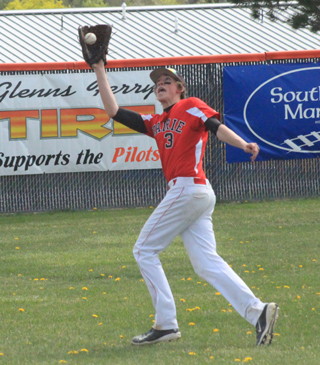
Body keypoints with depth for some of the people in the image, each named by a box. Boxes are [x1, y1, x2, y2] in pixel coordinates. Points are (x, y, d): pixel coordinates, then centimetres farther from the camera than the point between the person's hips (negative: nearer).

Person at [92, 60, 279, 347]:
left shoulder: (191, 107, 4)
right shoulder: (156, 123, 24)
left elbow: (216, 126, -11)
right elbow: (114, 111, 25)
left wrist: (244, 145, -30)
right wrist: (100, 71, 25)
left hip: (188, 188, -8)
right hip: (188, 193, 8)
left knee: (145, 250, -1)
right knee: (205, 262, -1)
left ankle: (166, 324, -3)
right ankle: (256, 311, -10)